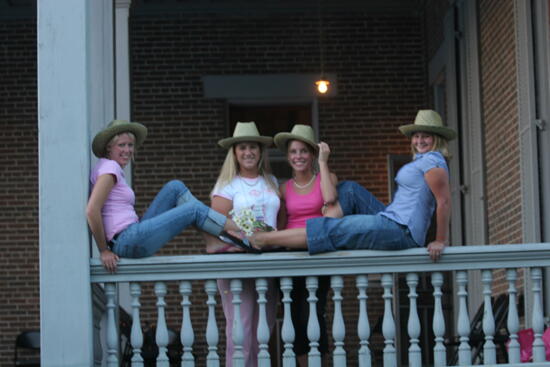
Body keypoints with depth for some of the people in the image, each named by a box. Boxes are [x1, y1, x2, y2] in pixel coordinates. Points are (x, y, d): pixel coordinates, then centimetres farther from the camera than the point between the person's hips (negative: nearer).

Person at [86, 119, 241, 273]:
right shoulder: (109, 167, -10)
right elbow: (92, 210, -21)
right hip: (127, 241, -10)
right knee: (195, 209, -3)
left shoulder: (112, 168, 19)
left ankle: (214, 241, 1)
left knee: (175, 187, 10)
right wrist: (104, 251, -17)